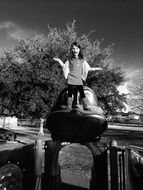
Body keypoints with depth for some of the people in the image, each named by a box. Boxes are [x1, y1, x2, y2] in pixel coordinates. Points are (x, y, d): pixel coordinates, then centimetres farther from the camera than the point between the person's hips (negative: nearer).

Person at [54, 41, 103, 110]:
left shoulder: (82, 60, 11)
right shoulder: (69, 59, 7)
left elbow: (87, 68, 19)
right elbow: (65, 67, 15)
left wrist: (96, 68, 22)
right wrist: (59, 61, 5)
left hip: (79, 80, 1)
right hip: (71, 80, -1)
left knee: (82, 93, -3)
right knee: (70, 93, 1)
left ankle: (85, 106, 2)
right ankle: (69, 107, 6)